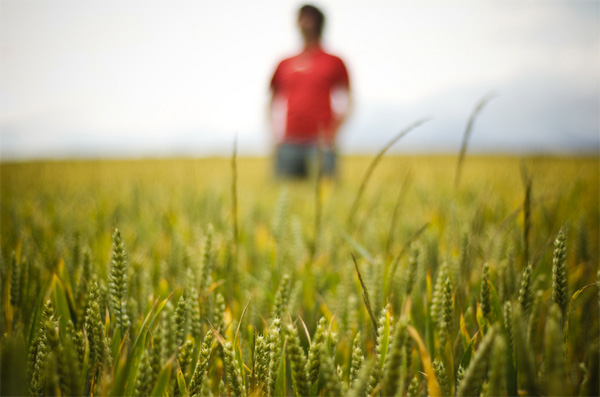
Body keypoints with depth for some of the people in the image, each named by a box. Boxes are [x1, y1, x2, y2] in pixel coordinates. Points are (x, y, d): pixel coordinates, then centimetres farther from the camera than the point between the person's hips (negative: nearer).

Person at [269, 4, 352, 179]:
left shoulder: (334, 62, 7)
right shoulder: (284, 65, 17)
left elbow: (343, 105, 4)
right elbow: (274, 106, 19)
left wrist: (329, 137, -5)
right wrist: (277, 139, 8)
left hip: (320, 144, -3)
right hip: (288, 143, 3)